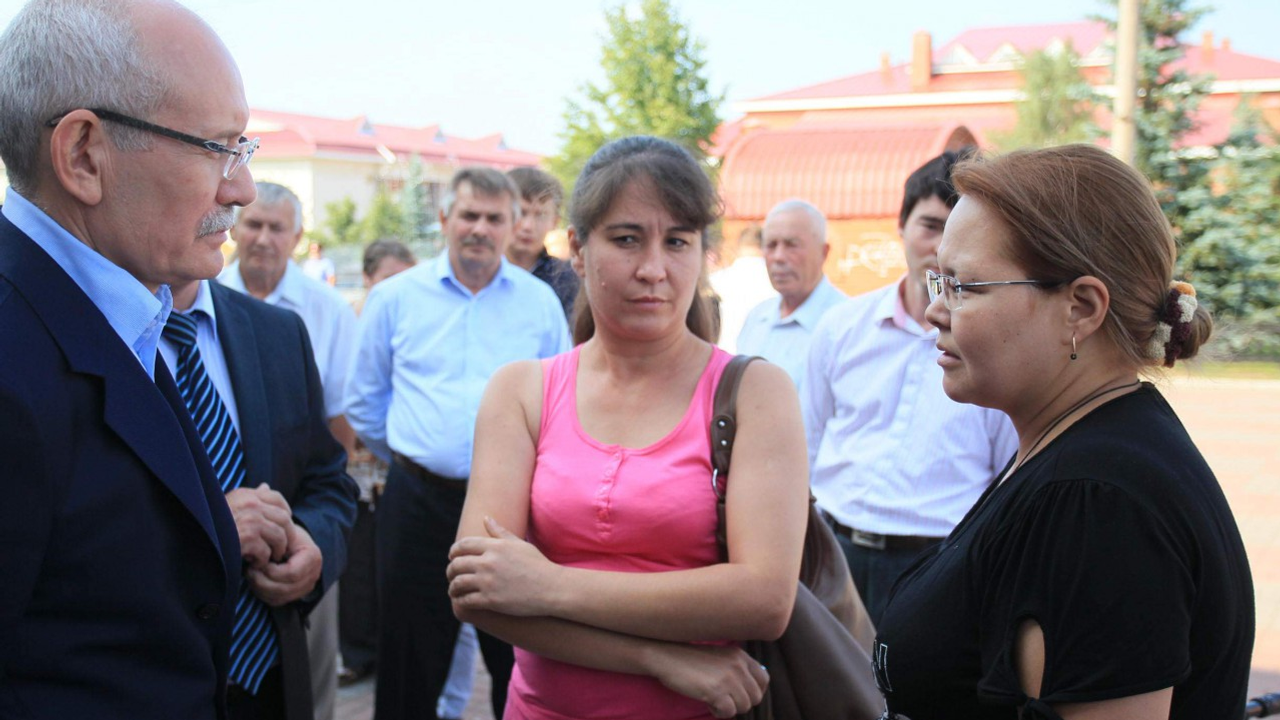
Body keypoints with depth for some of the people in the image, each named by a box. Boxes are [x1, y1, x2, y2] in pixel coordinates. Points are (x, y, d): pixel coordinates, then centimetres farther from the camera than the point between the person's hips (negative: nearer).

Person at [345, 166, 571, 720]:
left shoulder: (540, 302, 4)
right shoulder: (394, 298, 3)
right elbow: (364, 404, 12)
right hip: (420, 502, 0)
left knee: (519, 664, 9)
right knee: (409, 664, 9)